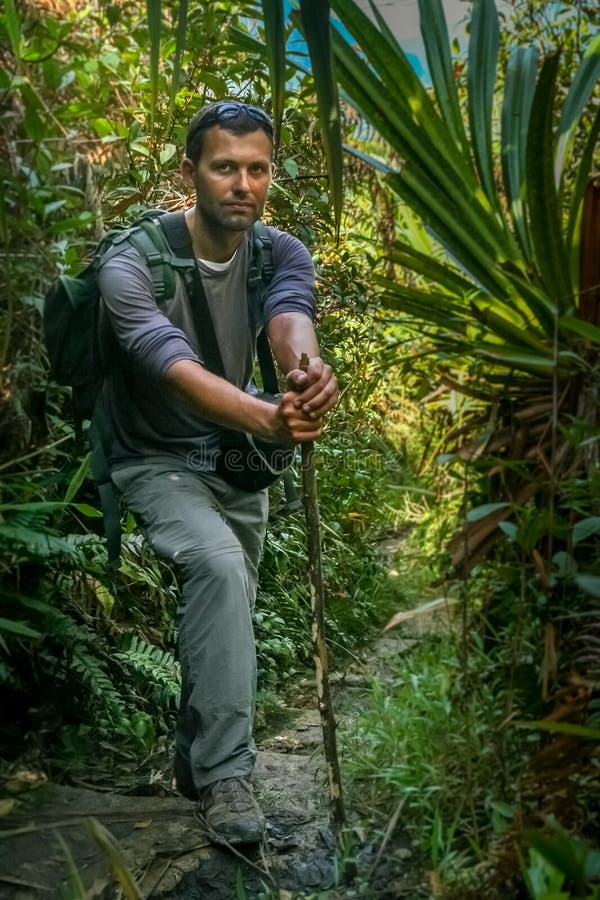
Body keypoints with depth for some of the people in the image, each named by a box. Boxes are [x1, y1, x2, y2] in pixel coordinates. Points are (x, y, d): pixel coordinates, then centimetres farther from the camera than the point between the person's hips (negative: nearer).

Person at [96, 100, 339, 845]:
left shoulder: (281, 253, -10)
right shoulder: (134, 262, -24)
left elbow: (290, 314, -33)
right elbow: (170, 363, -41)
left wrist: (307, 370, -58)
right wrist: (265, 418, -60)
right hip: (156, 459, -5)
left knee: (226, 615, 14)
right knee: (217, 563, -32)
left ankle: (196, 768, 37)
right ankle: (225, 773, -24)